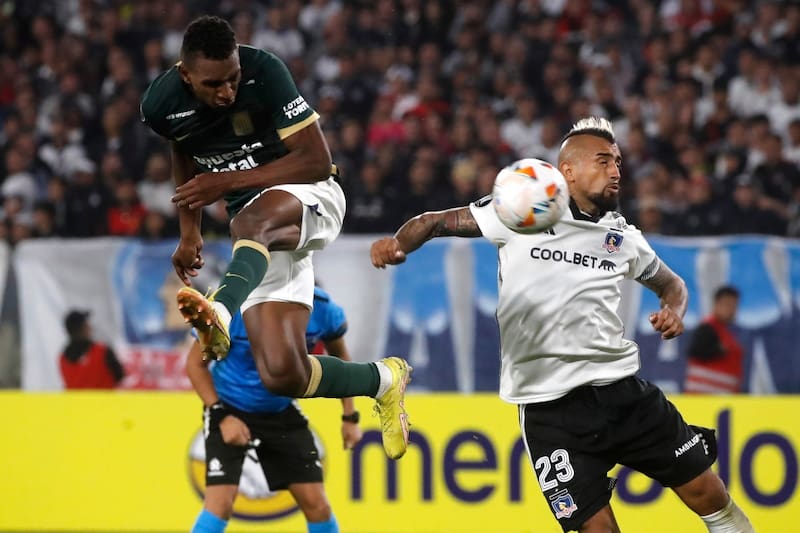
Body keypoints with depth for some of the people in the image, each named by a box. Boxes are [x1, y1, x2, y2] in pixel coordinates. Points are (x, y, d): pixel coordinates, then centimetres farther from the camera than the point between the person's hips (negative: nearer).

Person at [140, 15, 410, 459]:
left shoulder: (263, 72, -19)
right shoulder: (161, 105, -7)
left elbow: (317, 160, -19)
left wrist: (228, 181, -23)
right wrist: (189, 230, 12)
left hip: (309, 196, -4)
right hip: (259, 239, 4)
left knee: (251, 220, -42)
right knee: (282, 375, -12)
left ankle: (221, 314, -66)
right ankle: (383, 380, 12)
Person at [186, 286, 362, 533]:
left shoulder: (322, 310, -18)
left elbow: (338, 357, 4)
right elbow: (195, 363, -12)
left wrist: (350, 417, 2)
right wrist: (222, 416, -20)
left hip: (282, 411, 3)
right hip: (230, 410, -3)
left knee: (316, 503, -1)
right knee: (220, 502, -18)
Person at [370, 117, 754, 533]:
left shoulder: (623, 238, 10)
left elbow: (671, 283, 26)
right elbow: (436, 222, 2)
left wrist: (674, 309, 4)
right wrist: (398, 243, -19)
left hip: (621, 389, 4)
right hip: (548, 406, -4)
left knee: (708, 494, 4)